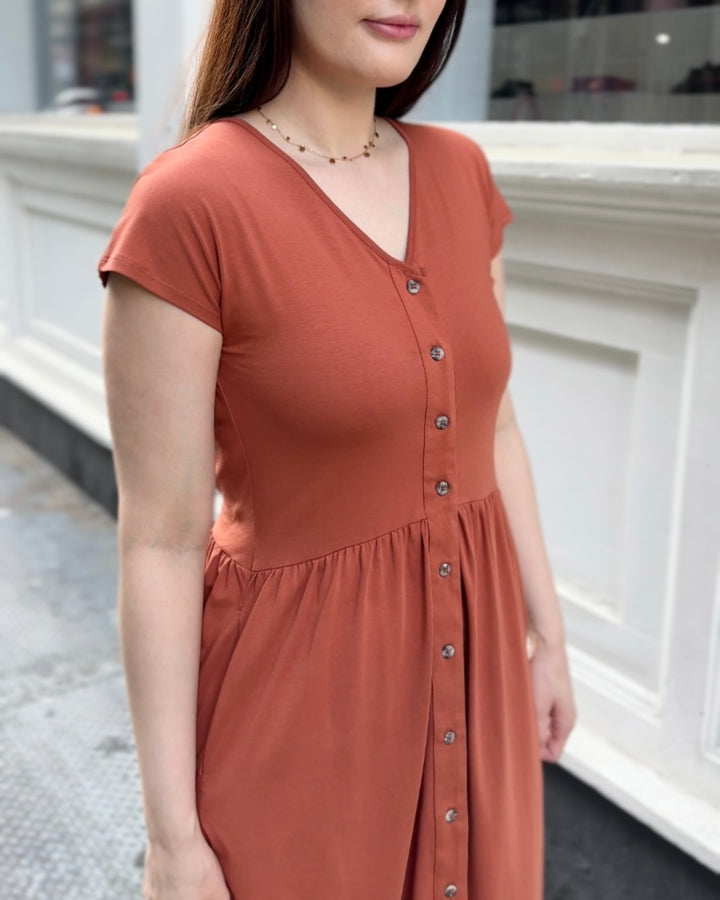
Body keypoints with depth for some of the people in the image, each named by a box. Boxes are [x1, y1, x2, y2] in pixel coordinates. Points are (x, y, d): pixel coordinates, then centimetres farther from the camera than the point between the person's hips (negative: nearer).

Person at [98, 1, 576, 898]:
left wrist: (546, 632, 11)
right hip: (295, 678, -6)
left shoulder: (459, 173, -1)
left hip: (469, 656, 6)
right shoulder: (185, 206, -20)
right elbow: (159, 542, -16)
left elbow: (492, 426, 8)